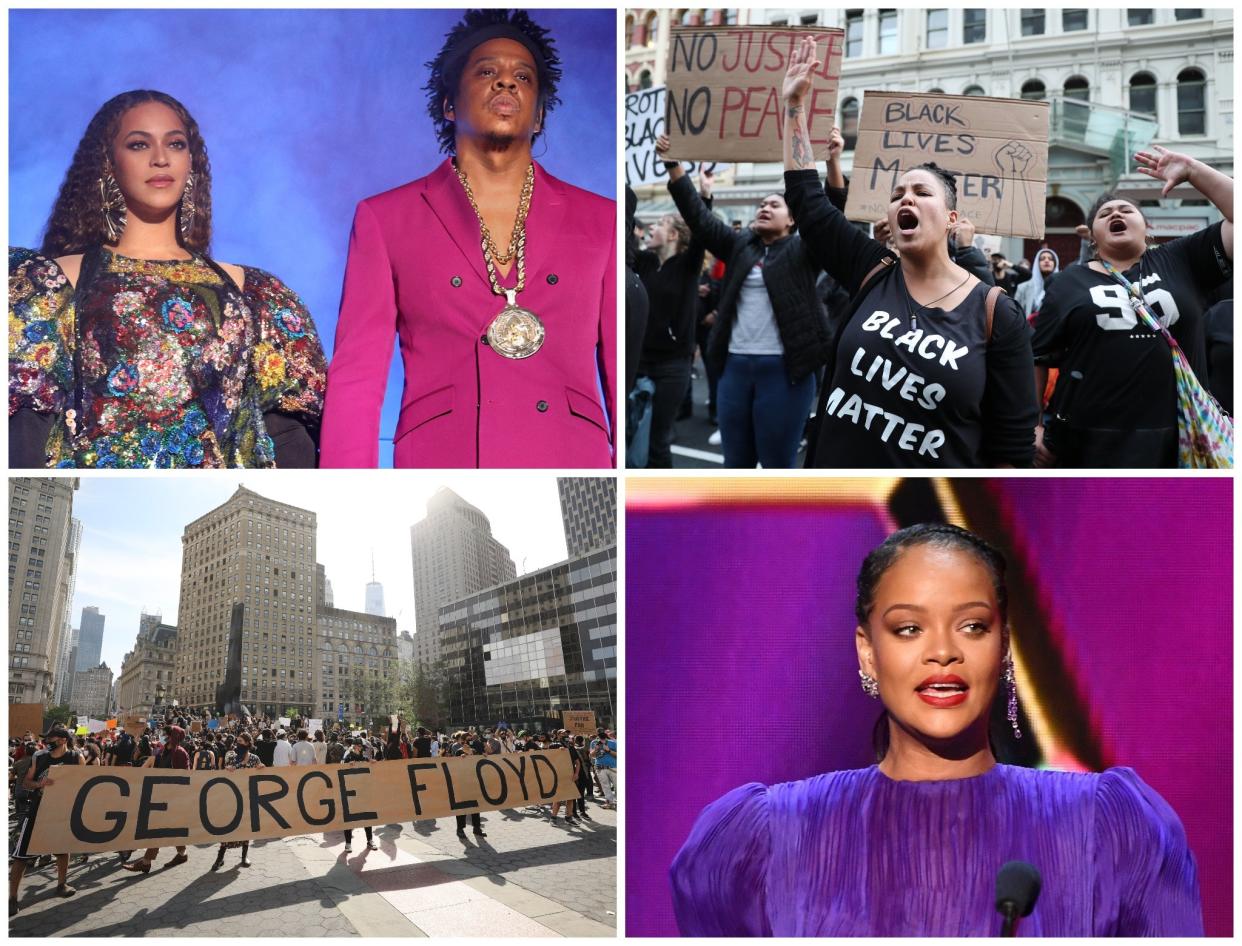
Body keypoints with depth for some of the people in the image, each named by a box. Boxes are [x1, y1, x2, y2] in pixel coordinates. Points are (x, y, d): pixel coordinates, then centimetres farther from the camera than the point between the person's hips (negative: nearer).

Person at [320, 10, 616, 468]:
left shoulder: (599, 222, 13)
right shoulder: (385, 220, 10)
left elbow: (625, 378, 9)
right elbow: (356, 378, 4)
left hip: (572, 457, 1)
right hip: (440, 457, -1)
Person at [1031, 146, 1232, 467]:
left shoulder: (1180, 261, 10)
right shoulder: (1070, 284, 8)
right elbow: (1036, 360, 7)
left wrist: (1192, 170, -1)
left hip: (1176, 440, 1)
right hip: (1089, 443, -1)